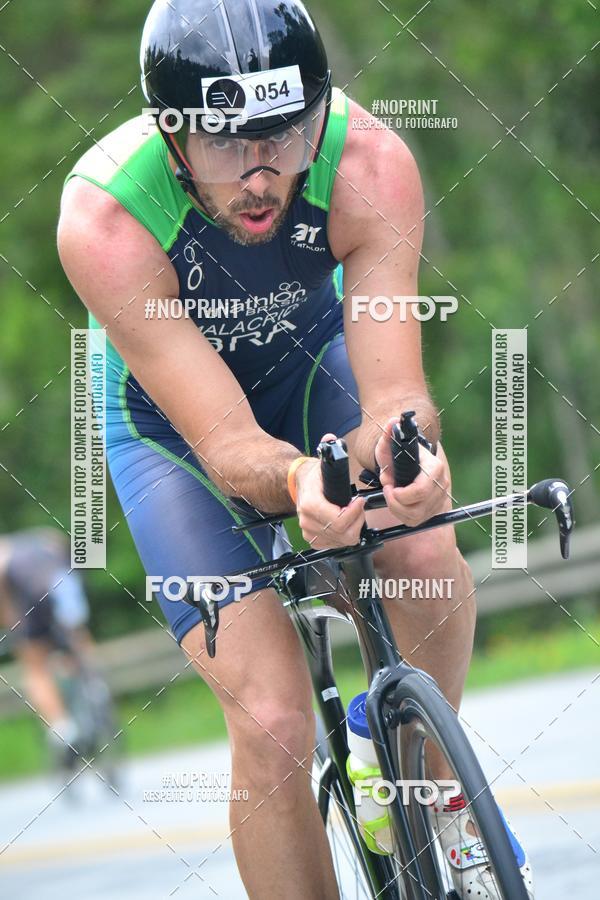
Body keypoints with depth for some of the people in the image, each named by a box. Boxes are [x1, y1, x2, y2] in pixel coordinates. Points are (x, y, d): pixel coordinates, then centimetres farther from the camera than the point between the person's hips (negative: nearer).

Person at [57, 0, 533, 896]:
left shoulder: (371, 166, -33)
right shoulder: (103, 220, -38)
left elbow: (394, 393, -35)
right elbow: (226, 444, -36)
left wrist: (402, 444, -59)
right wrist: (298, 482, -59)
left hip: (310, 365, 2)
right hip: (171, 418, -2)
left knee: (426, 555, -28)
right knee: (271, 723, -18)